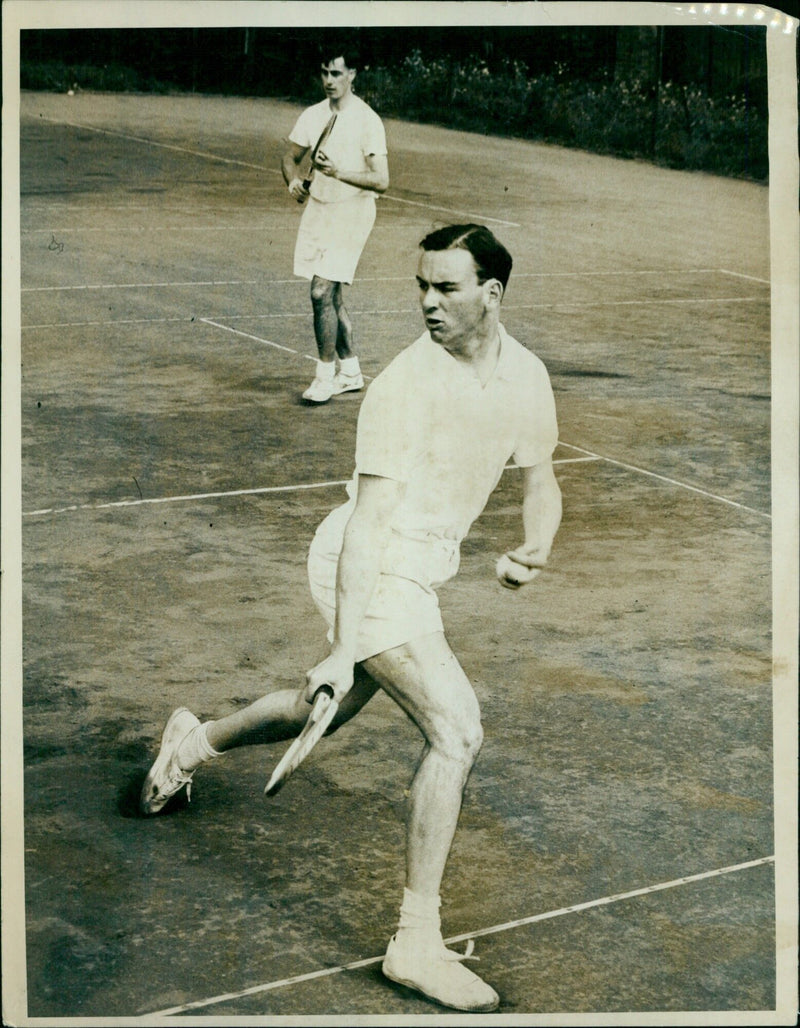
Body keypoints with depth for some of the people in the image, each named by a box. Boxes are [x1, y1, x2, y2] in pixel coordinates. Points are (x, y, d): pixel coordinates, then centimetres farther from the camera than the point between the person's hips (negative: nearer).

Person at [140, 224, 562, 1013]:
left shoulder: (526, 376, -2)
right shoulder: (405, 385, -23)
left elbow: (540, 482, 13)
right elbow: (370, 521, -27)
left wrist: (534, 548, -9)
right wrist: (344, 648, -31)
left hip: (419, 571, 8)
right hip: (366, 569, -8)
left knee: (333, 710, 28)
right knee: (456, 729, -22)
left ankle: (197, 740, 55)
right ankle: (416, 940, -16)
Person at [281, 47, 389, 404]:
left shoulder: (367, 121, -12)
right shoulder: (312, 115, 6)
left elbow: (381, 181, -16)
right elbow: (290, 157, 19)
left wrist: (339, 173, -29)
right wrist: (294, 181, -3)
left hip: (351, 212, -6)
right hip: (317, 208, 6)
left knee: (322, 291, -15)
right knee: (331, 296, 12)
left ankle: (325, 375, -5)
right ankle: (350, 371, 26)